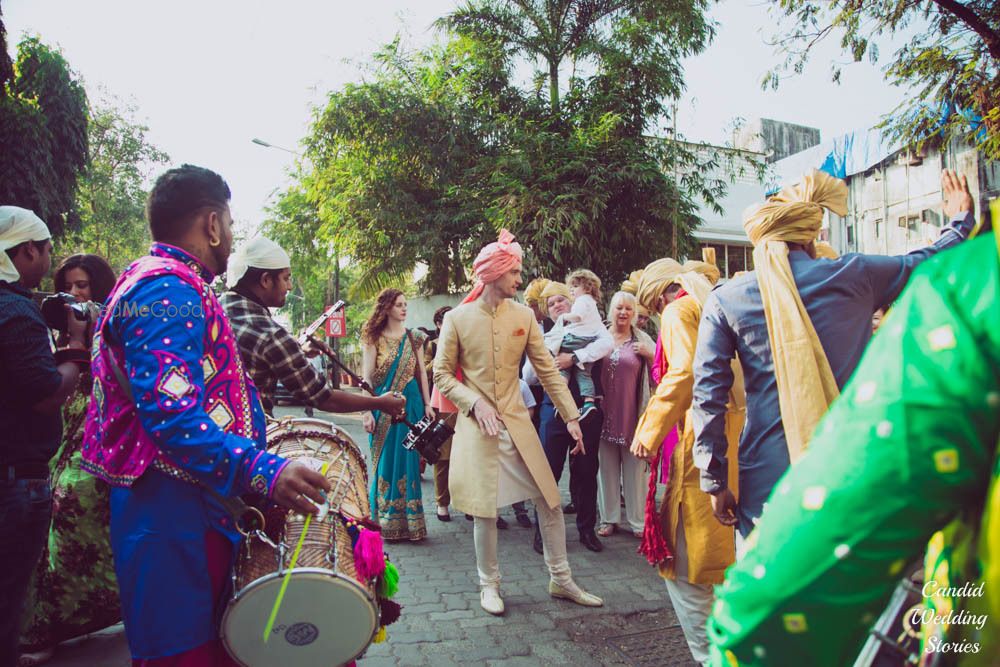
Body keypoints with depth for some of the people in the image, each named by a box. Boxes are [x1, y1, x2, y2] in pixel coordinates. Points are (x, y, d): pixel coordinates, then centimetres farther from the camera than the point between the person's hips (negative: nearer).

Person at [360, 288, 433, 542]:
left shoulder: (414, 338, 8)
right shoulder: (374, 338, -2)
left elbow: (421, 372, 9)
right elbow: (366, 376, -6)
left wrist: (427, 404, 4)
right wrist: (367, 411, -13)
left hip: (411, 404, 3)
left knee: (408, 461, 7)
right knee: (385, 461, 4)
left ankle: (408, 520, 17)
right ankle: (385, 521, 15)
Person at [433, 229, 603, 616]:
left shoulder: (523, 316, 2)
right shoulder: (457, 318, -4)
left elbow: (547, 370, 3)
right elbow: (441, 374, 0)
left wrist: (571, 416, -2)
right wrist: (475, 403, -15)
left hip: (517, 423, 3)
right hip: (477, 426, -2)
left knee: (550, 501, 5)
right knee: (485, 510, 5)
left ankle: (560, 580, 23)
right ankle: (489, 585, 26)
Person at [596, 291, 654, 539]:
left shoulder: (642, 340, 5)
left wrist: (649, 355, -10)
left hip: (633, 413, -1)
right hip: (605, 413, 1)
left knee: (634, 468, 4)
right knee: (607, 466, 9)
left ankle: (637, 520, 16)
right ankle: (609, 518, 21)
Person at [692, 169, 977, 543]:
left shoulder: (724, 300, -2)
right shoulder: (853, 276, 1)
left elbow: (708, 394, -5)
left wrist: (715, 480, 1)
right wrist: (960, 221, 40)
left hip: (768, 478, -1)